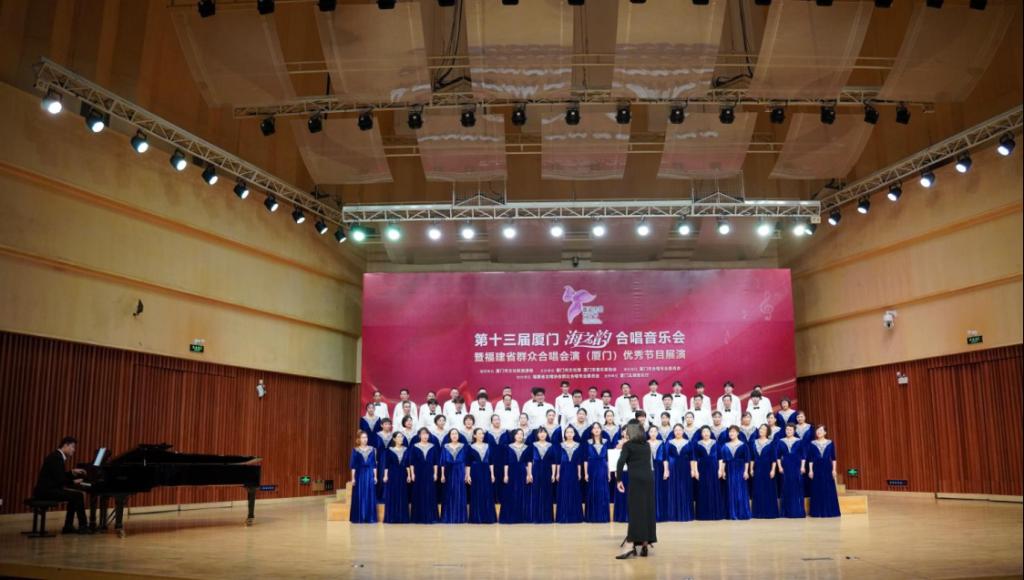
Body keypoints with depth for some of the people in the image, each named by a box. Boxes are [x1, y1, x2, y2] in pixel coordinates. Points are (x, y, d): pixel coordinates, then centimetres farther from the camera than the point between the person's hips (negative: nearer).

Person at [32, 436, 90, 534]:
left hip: (48, 489, 11)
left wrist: (72, 472, 13)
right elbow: (59, 479, -21)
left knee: (74, 496, 17)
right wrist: (74, 481, -7)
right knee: (78, 495, -13)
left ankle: (68, 526, 15)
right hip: (46, 491, -11)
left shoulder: (58, 456, 15)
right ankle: (83, 526, -7)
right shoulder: (56, 457, -16)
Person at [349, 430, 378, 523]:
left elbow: (374, 464, 7)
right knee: (359, 496, 0)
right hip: (359, 474, -2)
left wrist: (375, 476, 3)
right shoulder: (355, 450, 1)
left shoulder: (372, 449, 6)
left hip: (370, 474, 2)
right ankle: (359, 518, 7)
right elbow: (353, 465, 0)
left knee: (370, 496, 2)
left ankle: (370, 518, 8)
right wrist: (353, 478, -5)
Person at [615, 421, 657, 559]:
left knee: (636, 512, -5)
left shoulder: (628, 445, 1)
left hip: (636, 479, -5)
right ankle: (645, 546, 11)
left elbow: (620, 463, -11)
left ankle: (634, 547, -10)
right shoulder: (647, 445, 17)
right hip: (649, 478, 5)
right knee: (648, 511, 9)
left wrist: (619, 480, -6)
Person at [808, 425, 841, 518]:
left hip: (827, 468, 0)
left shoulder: (830, 443, 3)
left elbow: (833, 457, 5)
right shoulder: (812, 443, 2)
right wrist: (810, 470, -3)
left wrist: (834, 469, -1)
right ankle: (817, 512, 7)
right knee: (817, 490, 2)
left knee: (829, 489, 1)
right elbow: (810, 458, 2)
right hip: (816, 468, 0)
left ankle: (830, 511, 9)